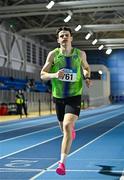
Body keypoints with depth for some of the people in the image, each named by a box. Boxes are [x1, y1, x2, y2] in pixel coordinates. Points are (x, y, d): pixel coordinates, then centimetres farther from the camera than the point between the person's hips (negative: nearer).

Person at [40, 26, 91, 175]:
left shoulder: (80, 54, -1)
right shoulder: (53, 54, -4)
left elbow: (86, 67, 19)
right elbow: (42, 75, -3)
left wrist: (87, 77, -3)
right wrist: (54, 75, -24)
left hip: (74, 96, -2)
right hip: (58, 97, 2)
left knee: (67, 126, -21)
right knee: (65, 128, 16)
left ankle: (62, 163, -18)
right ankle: (72, 129, 57)